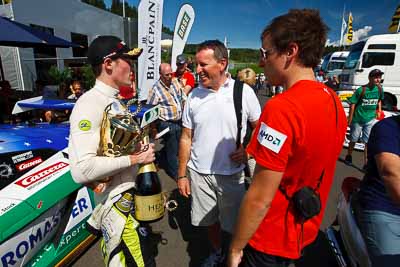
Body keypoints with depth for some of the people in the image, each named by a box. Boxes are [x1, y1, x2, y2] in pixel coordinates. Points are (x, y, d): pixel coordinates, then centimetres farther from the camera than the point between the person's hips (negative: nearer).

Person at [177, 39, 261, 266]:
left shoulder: (244, 92, -8)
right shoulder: (194, 96, -1)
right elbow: (186, 138, 4)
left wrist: (249, 150, -14)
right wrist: (182, 175, 4)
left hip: (232, 173, -2)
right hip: (199, 173, 3)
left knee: (233, 224, 12)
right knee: (209, 219, 19)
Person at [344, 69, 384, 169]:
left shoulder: (379, 89, 0)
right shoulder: (361, 90, -14)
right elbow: (353, 105, -11)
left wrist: (379, 111, 7)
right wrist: (350, 120, -11)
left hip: (370, 119, 3)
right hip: (357, 119, -3)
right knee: (353, 140, 13)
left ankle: (366, 163, 5)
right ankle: (349, 156, 35)